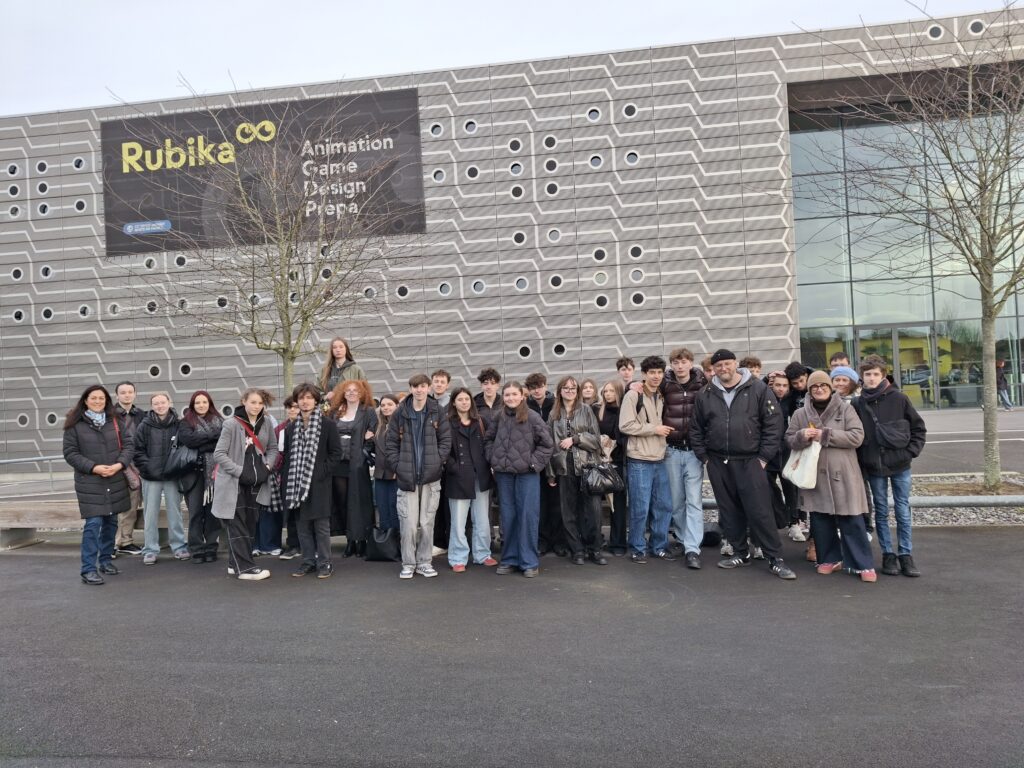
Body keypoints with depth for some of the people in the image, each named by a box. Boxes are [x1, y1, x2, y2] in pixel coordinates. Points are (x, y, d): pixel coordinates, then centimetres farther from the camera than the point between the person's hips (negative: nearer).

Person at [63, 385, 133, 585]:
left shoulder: (115, 421, 8)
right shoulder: (75, 424, -2)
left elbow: (127, 445, 6)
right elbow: (70, 452, -4)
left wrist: (119, 464, -11)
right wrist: (93, 467, -15)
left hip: (115, 481, 4)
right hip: (89, 482, -4)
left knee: (111, 522, 11)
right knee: (93, 524, -10)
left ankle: (106, 560, 27)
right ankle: (89, 570, -3)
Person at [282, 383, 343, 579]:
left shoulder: (327, 425, -3)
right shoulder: (291, 427, 11)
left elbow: (336, 453, -3)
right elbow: (287, 455, 13)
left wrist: (323, 471, -12)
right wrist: (286, 480, 4)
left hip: (319, 483, -4)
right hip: (296, 483, 4)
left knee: (321, 524, 0)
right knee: (302, 524, 9)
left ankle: (324, 563, 9)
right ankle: (308, 561, 20)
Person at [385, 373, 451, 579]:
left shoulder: (436, 412, 2)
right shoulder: (400, 413, 2)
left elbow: (446, 440, 2)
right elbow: (390, 443, 4)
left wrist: (437, 462, -6)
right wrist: (398, 465, -4)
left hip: (431, 477, 0)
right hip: (407, 477, 0)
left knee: (427, 522, 6)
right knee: (408, 522, -1)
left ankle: (424, 562, 19)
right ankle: (408, 563, 14)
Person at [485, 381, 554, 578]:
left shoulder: (532, 417, -7)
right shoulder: (499, 418, 4)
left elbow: (547, 443, -4)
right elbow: (488, 439, 17)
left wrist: (534, 463, -8)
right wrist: (493, 459, 6)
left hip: (527, 474, -4)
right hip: (503, 474, 4)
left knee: (528, 516, 0)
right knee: (508, 517, 10)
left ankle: (530, 561, 10)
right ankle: (509, 559, 21)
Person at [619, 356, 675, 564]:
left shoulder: (661, 397, 14)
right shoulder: (633, 395, -8)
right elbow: (626, 425, -16)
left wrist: (663, 430, 6)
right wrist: (654, 429, -12)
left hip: (659, 460, 7)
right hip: (639, 461, -7)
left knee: (664, 505, 10)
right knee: (640, 508, -1)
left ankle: (659, 546, 24)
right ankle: (637, 549, 14)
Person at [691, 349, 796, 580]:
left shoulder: (758, 389, -3)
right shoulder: (706, 394, 6)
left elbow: (773, 423, -4)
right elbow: (696, 429, 13)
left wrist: (764, 457, -7)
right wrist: (704, 456, 7)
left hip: (750, 462, -4)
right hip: (718, 463, 4)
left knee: (760, 511, -5)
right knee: (730, 511, 11)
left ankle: (775, 559, 5)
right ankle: (740, 553, 25)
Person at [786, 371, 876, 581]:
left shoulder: (845, 409, 1)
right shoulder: (800, 414, 9)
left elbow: (857, 436, -8)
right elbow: (789, 439, 10)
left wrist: (826, 435, -15)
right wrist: (802, 436, -12)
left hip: (842, 476, -3)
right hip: (814, 476, 3)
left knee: (852, 522, -1)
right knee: (820, 521, 9)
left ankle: (863, 564, 9)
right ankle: (830, 559, 24)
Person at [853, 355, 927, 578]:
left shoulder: (899, 399, -4)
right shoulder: (857, 404, -2)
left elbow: (918, 427, 3)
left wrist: (911, 452, -5)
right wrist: (861, 462, -3)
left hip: (900, 465, -1)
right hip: (874, 467, 1)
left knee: (903, 511, 6)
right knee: (881, 512, 8)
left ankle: (906, 555, 17)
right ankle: (888, 554, 18)